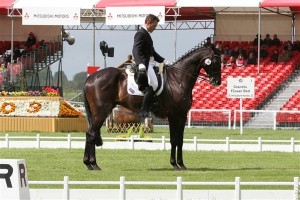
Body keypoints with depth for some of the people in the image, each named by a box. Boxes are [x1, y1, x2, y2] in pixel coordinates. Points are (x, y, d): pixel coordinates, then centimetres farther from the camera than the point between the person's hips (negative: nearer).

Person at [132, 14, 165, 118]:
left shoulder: (146, 34, 21)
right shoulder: (141, 33, -11)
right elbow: (136, 51, -24)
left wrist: (162, 60, 20)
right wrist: (141, 63, -38)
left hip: (149, 63, 11)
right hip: (144, 64, -11)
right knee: (153, 85, -22)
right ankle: (144, 111, -24)